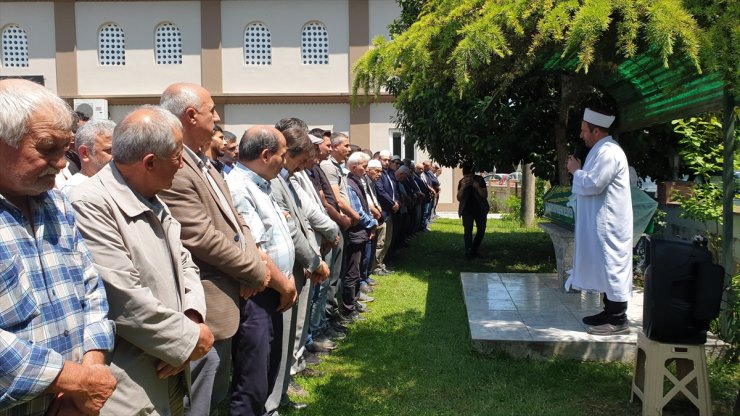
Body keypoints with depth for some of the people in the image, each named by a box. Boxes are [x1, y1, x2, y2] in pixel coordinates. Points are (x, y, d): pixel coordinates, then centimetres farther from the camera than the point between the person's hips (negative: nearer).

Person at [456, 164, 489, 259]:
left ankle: (474, 250, 23)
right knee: (468, 230, -14)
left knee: (481, 230, 8)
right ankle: (468, 252, -14)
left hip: (480, 209, 1)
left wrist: (478, 187, -24)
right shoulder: (461, 182, -4)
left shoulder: (480, 180, -7)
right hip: (467, 210, -1)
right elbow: (459, 198, -6)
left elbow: (485, 196, -8)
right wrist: (462, 188, -21)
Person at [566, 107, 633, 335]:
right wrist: (580, 171, 7)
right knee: (605, 268, 15)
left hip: (608, 225, -11)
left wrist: (576, 171, -6)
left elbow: (592, 185, -22)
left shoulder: (609, 153, -18)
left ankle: (618, 319, 2)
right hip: (601, 223, 11)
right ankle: (610, 312, 25)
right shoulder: (601, 150, 15)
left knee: (612, 267, -5)